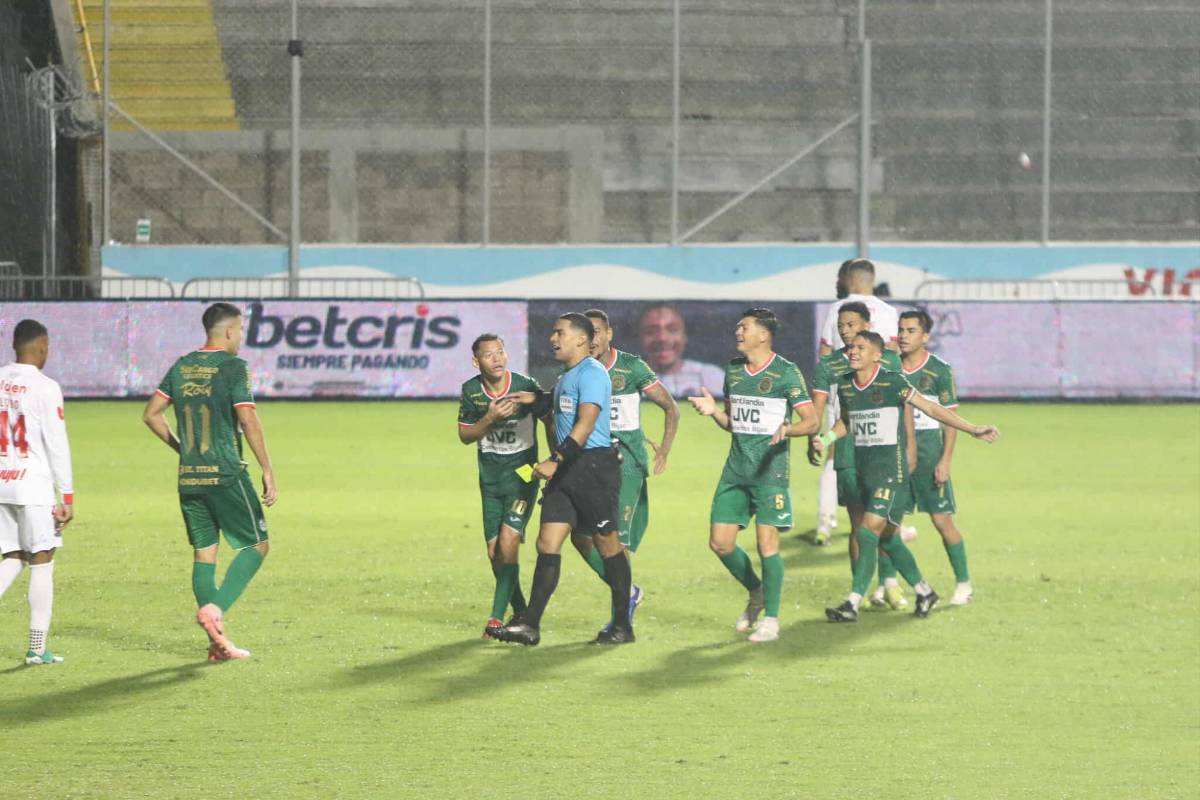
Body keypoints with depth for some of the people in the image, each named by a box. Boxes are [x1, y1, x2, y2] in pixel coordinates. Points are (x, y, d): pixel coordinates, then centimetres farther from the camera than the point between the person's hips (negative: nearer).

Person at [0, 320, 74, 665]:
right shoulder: (45, 387, -10)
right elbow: (57, 444, -11)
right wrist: (67, 496, -6)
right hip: (34, 485, -5)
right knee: (42, 563, 4)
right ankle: (37, 648, 4)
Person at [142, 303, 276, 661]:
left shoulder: (181, 367, 10)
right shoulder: (233, 367, -9)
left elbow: (151, 414, 13)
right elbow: (248, 421, -16)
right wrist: (268, 471, -11)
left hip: (189, 479, 6)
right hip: (226, 476, -6)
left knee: (203, 554, 8)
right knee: (256, 546, 5)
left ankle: (217, 643, 8)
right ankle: (215, 608, -14)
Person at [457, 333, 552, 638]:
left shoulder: (527, 387, -12)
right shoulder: (471, 391, -3)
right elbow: (464, 435, 2)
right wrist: (489, 419, -16)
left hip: (522, 473, -4)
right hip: (490, 478, 4)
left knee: (508, 542, -17)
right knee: (494, 552, 5)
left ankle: (497, 617, -15)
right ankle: (521, 612, 25)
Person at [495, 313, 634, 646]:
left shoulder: (591, 373, -11)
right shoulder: (565, 377, 19)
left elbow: (585, 425, -21)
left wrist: (555, 460, -27)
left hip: (594, 464, -9)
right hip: (567, 469, 9)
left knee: (607, 542, 0)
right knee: (547, 543, 0)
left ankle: (622, 626, 8)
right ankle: (530, 624, -4)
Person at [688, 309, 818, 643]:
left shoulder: (786, 372, -7)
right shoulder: (733, 370, 12)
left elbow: (811, 421, -9)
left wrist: (787, 429, -29)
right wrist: (713, 411, -1)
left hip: (770, 468, -6)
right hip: (736, 467, 7)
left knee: (767, 543, -9)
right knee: (720, 542, 4)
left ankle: (771, 619, 2)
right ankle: (756, 591, 28)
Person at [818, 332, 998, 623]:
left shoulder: (892, 383, -12)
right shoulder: (845, 386, 6)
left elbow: (931, 408, -6)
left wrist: (973, 429, -6)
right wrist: (825, 439, 6)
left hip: (891, 471, -7)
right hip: (863, 472, 7)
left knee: (868, 534, -15)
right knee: (887, 539, 13)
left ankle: (853, 604, -16)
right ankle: (924, 591, 30)